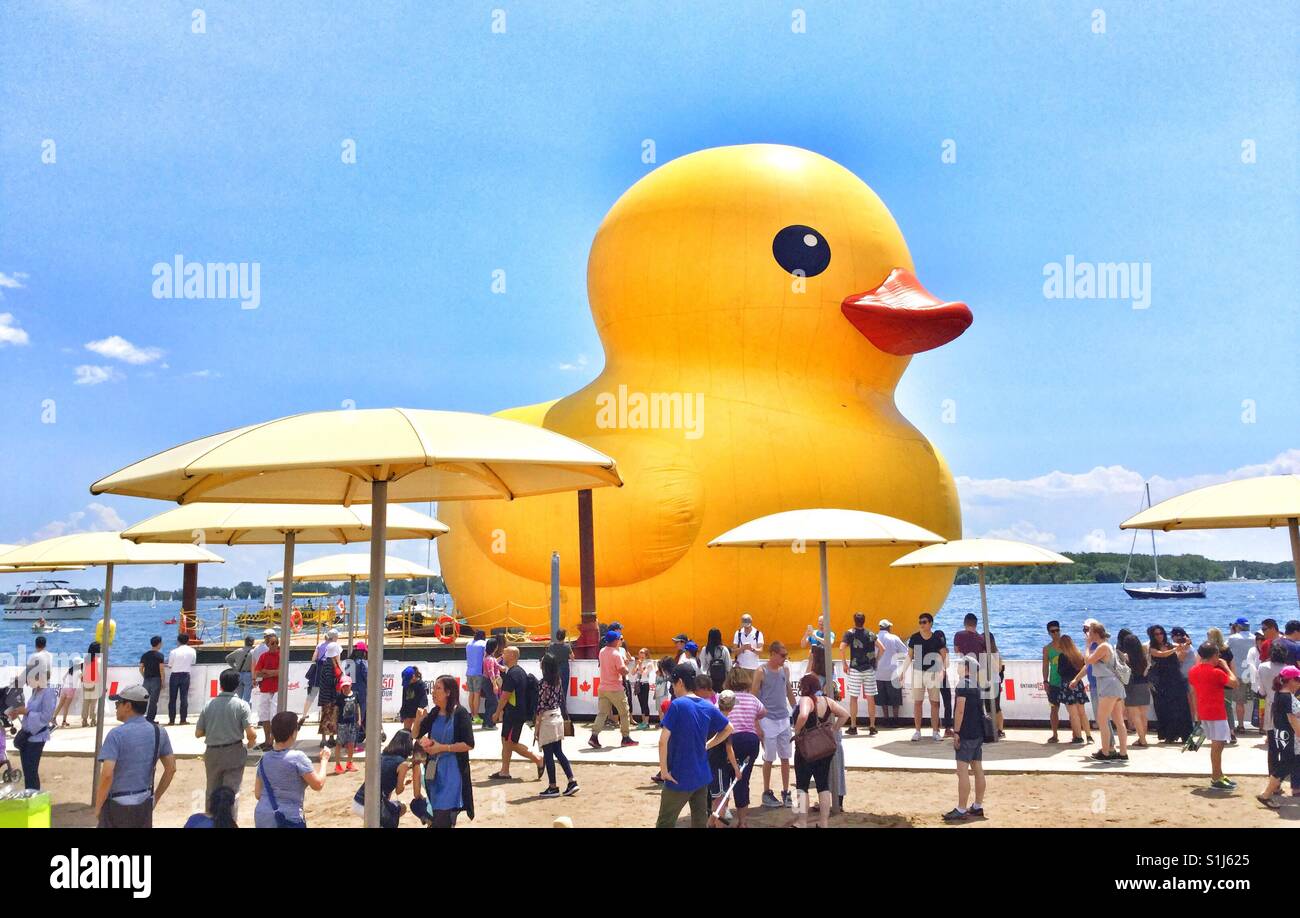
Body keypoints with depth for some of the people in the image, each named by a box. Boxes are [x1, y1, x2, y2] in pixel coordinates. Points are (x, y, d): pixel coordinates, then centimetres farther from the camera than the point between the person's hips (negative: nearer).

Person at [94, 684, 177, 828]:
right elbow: (171, 768, 5)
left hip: (117, 805, -5)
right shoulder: (158, 732, 2)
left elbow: (107, 774, -22)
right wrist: (155, 797, 14)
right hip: (144, 805, 5)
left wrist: (98, 807, -9)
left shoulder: (116, 734, -14)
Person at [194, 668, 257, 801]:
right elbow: (251, 734, -17)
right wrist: (251, 743, 4)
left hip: (212, 753, 3)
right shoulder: (241, 705, -11)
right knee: (230, 790, 2)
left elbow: (198, 733, 3)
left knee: (211, 790, 19)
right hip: (234, 753, -3)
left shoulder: (208, 705, -1)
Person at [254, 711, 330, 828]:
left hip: (262, 819, 7)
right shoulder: (297, 757, -14)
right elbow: (318, 784, -8)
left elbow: (257, 794, 10)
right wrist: (324, 759, 4)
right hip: (288, 820, -7)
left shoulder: (264, 759, 5)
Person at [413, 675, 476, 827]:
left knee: (442, 821, -9)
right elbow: (416, 735, 15)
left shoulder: (460, 713, -11)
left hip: (452, 772, -6)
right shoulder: (434, 713, 6)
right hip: (434, 770, 6)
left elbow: (468, 744, -15)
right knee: (434, 816, 15)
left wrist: (441, 747, -16)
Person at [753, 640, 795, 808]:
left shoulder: (785, 669, 6)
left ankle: (786, 792, 17)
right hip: (768, 720, -5)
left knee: (785, 758, 7)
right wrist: (756, 724, -10)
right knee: (769, 759, 3)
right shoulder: (761, 672, -10)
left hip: (784, 719, 5)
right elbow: (754, 698, -8)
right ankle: (767, 793, 16)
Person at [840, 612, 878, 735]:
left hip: (855, 670, -3)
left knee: (853, 698, 4)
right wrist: (875, 661, 16)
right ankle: (872, 727, 10)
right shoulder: (870, 634, 7)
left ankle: (853, 727, 6)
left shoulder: (850, 633, -3)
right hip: (870, 669, 3)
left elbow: (842, 648, -16)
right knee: (870, 698, 7)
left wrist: (844, 664, -6)